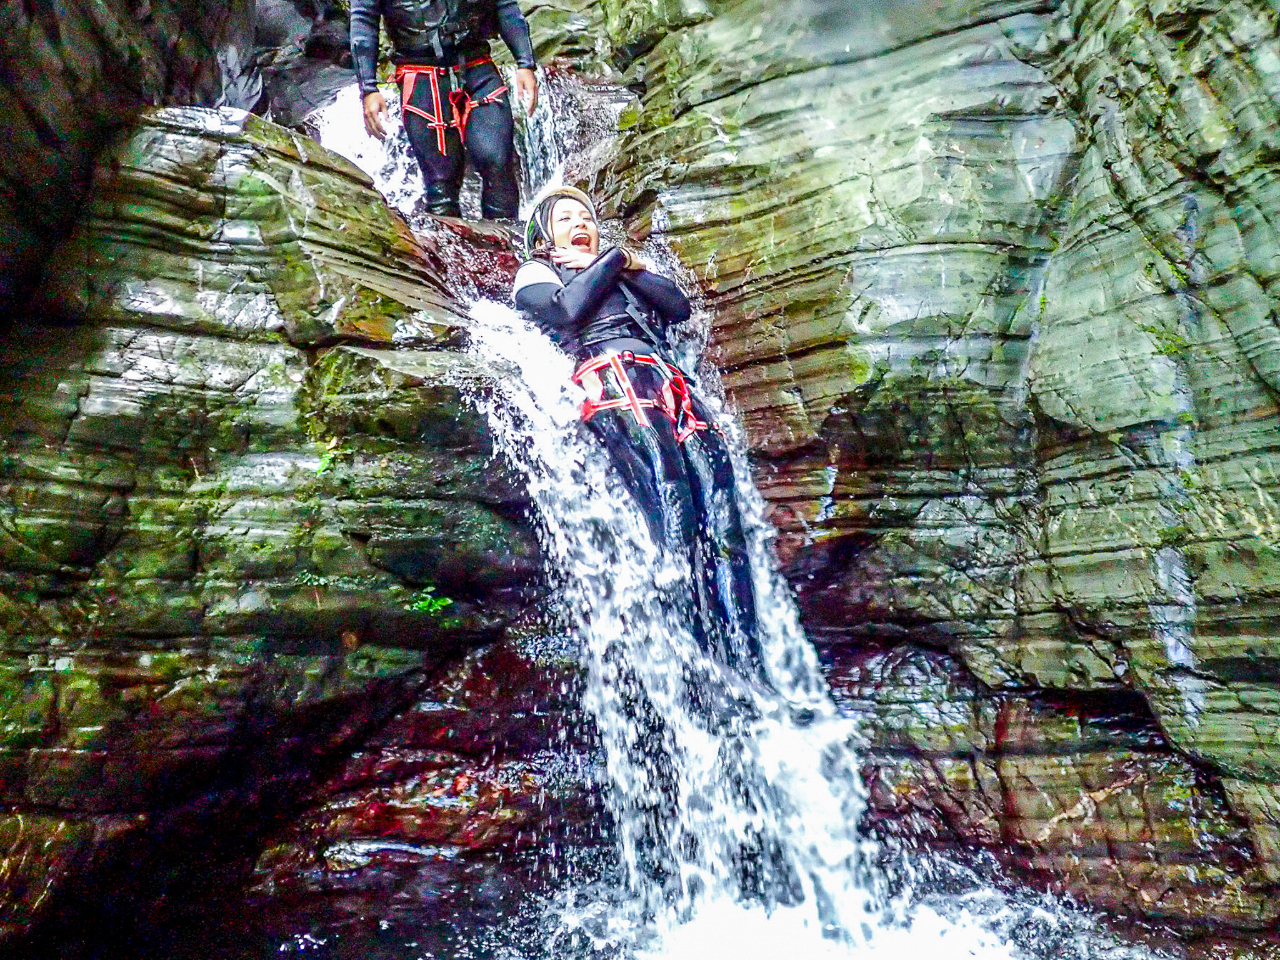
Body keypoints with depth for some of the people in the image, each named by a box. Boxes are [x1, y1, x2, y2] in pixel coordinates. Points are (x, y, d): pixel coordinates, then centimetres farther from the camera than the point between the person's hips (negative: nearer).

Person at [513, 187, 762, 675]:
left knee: (722, 526, -16)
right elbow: (568, 311, 2)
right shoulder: (534, 273, 26)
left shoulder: (622, 273, 40)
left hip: (669, 382, 5)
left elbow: (679, 306, 22)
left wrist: (627, 265, 14)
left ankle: (746, 669, -19)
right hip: (610, 376, -5)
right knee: (675, 524, -27)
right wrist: (613, 259, 14)